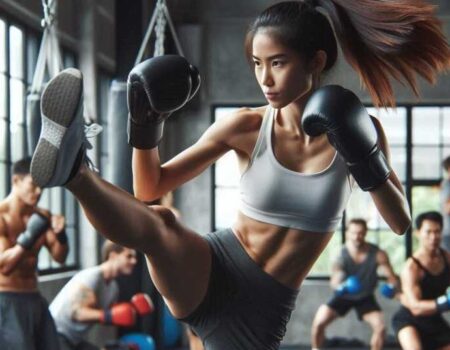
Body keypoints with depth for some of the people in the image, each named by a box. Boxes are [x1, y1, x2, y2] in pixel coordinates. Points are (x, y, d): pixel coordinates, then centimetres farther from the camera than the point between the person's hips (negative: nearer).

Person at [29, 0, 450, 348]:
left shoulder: (354, 130, -3)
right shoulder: (247, 127, -5)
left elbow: (401, 223, 0)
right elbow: (149, 189, 1)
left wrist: (368, 165, -18)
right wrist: (145, 124, -18)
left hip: (261, 312, 2)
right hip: (206, 277, -2)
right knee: (159, 223, -37)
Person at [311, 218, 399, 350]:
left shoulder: (377, 254, -23)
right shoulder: (341, 253, -26)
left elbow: (391, 276, -17)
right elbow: (334, 281, -33)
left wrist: (391, 286, -41)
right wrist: (342, 286, -57)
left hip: (365, 297, 1)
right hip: (343, 296, -1)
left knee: (380, 327, -16)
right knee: (318, 323, -15)